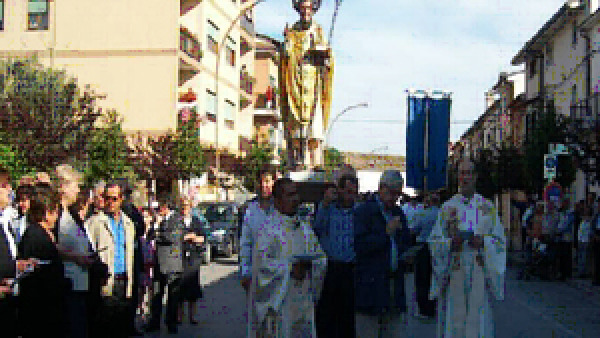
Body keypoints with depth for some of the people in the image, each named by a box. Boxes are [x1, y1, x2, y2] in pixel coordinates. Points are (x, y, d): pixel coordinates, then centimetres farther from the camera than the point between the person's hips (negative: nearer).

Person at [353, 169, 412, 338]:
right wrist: (386, 232, -17)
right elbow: (358, 245, -16)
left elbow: (406, 243, 28)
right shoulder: (363, 211, -5)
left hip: (394, 284, 7)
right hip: (370, 285, -7)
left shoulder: (398, 213, 17)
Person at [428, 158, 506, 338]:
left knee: (479, 323, 1)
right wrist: (451, 242, -14)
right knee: (453, 322, 0)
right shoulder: (447, 207, 7)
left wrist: (482, 242, -12)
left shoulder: (488, 207, 9)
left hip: (480, 274, 0)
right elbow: (434, 241, 5)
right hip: (453, 274, 0)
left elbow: (500, 240, 7)